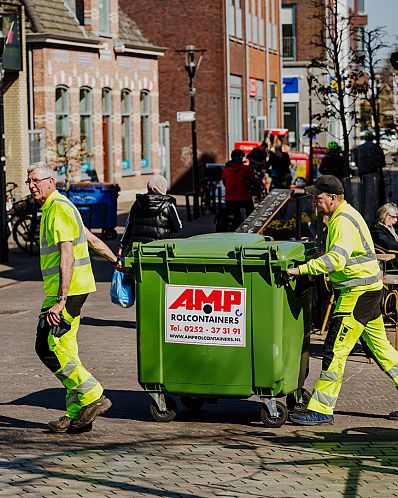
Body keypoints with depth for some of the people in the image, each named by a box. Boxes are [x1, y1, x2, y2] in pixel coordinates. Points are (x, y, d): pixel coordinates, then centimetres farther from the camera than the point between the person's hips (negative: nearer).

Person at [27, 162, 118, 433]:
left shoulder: (59, 208, -14)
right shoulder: (55, 207, 18)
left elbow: (67, 257, -22)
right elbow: (92, 239, 27)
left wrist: (61, 299, -27)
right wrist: (117, 262, 34)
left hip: (68, 289, -10)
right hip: (72, 288, 10)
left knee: (48, 347, -9)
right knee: (65, 349, 8)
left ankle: (92, 396, -7)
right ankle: (76, 415, 10)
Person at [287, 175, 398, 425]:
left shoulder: (344, 222, -18)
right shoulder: (343, 215, 14)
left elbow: (336, 259, -32)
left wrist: (301, 270, -35)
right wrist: (309, 268, 13)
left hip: (358, 292, -11)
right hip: (368, 290, 11)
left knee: (335, 349, -9)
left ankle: (321, 409, -7)